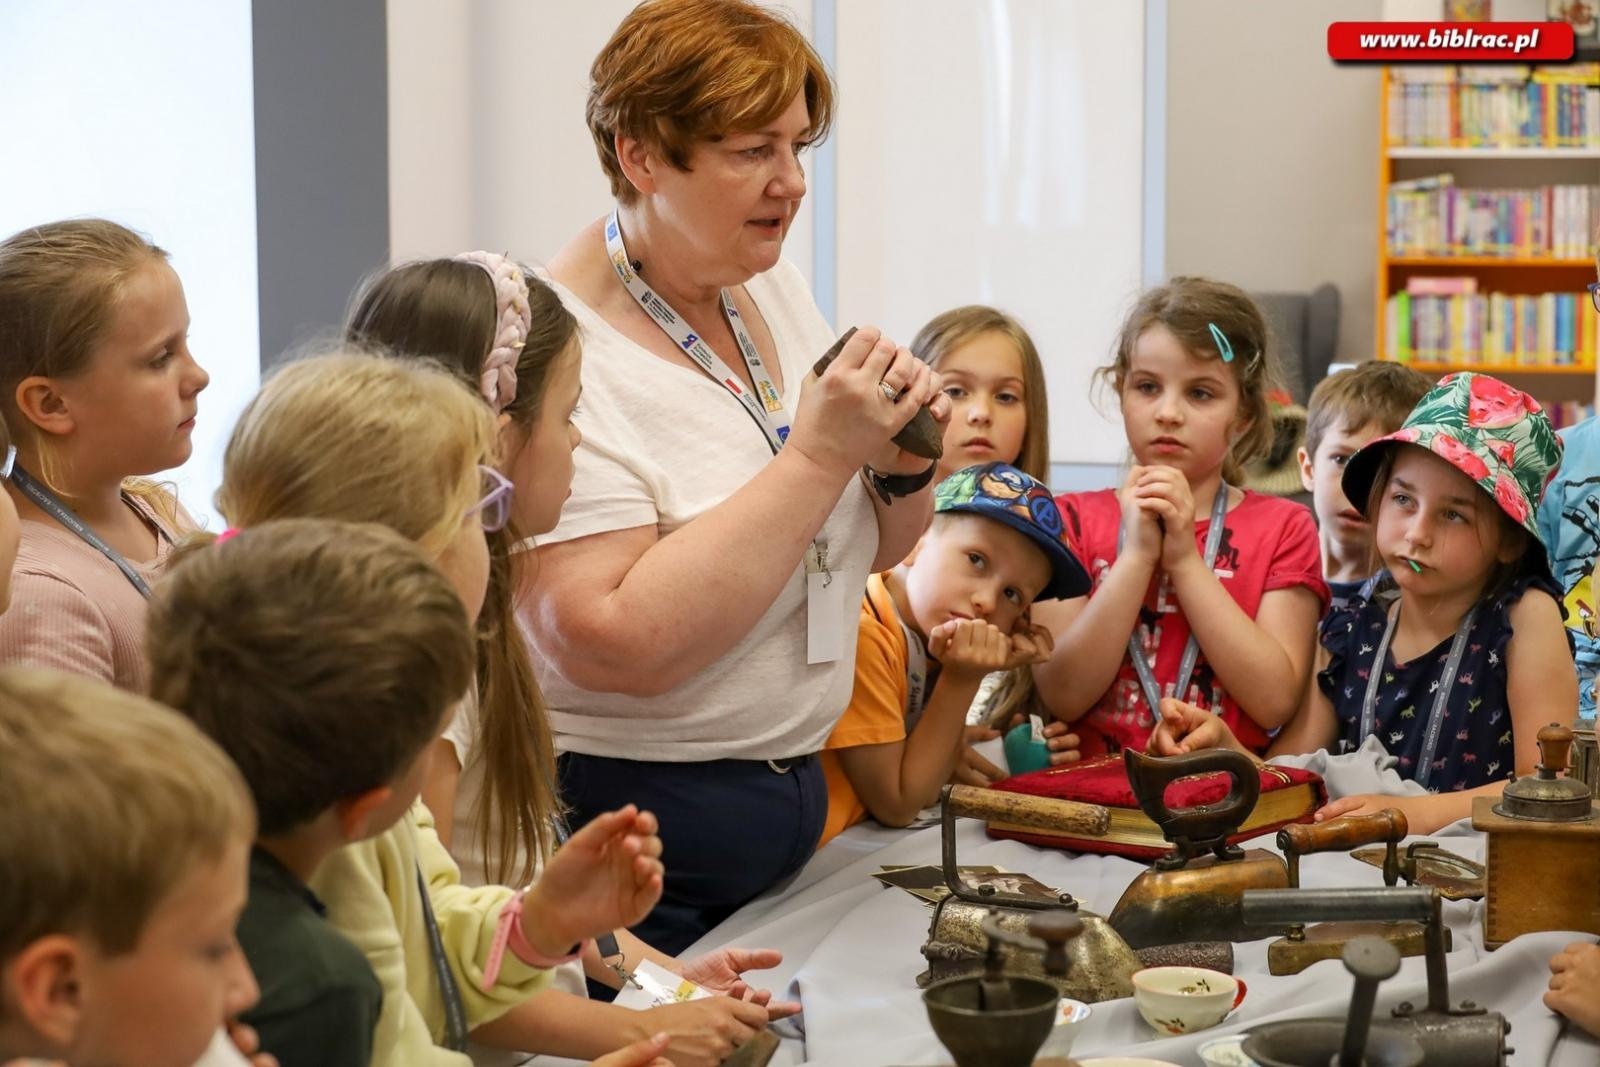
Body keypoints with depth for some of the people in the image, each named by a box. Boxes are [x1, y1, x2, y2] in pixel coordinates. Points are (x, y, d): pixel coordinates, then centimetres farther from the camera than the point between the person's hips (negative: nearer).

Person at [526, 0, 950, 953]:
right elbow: (610, 646, -29)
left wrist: (903, 462, -7)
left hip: (789, 796, 7)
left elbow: (874, 551, 15)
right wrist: (817, 454, -25)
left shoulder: (772, 289, 5)